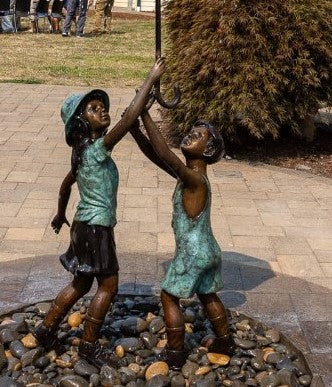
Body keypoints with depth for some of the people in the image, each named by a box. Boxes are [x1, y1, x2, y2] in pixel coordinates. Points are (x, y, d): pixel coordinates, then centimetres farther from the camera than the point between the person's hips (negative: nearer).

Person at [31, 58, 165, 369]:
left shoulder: (83, 150, 7)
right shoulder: (98, 148, -20)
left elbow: (66, 183, 20)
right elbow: (129, 118, -29)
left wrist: (60, 215, 34)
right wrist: (151, 79, -26)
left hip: (86, 224, 9)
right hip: (96, 227, -9)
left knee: (81, 284, 21)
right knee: (109, 285, 4)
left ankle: (47, 329, 32)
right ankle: (89, 345, 16)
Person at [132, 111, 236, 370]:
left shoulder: (194, 179, -24)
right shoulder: (189, 175, 2)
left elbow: (165, 155, -38)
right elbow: (156, 156, 4)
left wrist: (145, 115, -37)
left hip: (192, 253, -9)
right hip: (208, 250, 9)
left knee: (169, 297, 8)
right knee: (207, 295, 25)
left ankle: (175, 354, 18)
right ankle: (225, 342, 39)